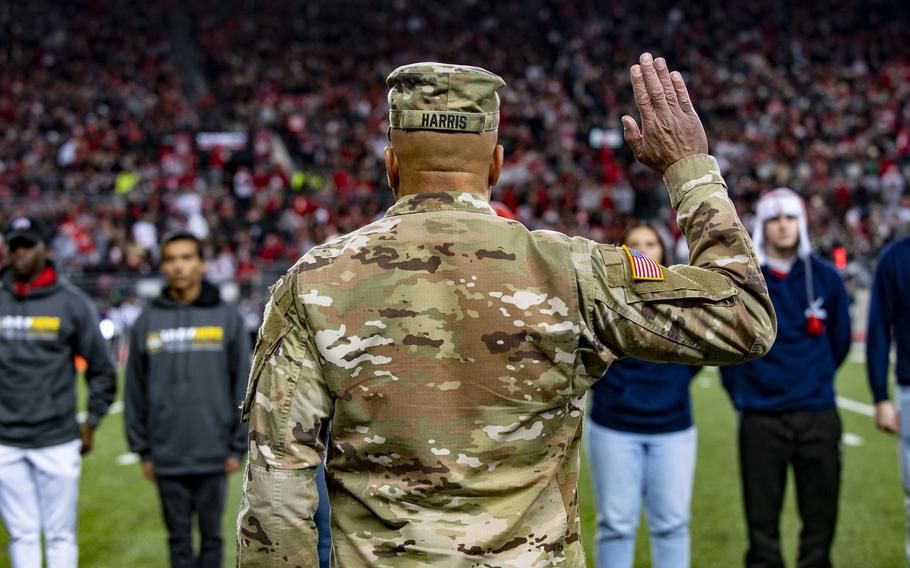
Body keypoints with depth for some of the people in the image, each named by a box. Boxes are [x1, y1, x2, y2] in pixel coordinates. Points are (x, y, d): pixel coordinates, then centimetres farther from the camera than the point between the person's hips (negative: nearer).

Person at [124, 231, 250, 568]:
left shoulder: (227, 318, 2)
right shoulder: (147, 322, 6)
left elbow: (244, 385, 1)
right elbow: (135, 391, 7)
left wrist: (239, 446, -3)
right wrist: (141, 449, 4)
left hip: (213, 455, -1)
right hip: (166, 457, 1)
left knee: (211, 536, 6)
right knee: (178, 538, 9)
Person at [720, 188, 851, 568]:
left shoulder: (826, 278, 4)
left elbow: (840, 340, 15)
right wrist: (742, 394, 8)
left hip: (818, 418, 1)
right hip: (760, 419, -1)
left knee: (820, 516, 5)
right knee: (762, 521, 2)